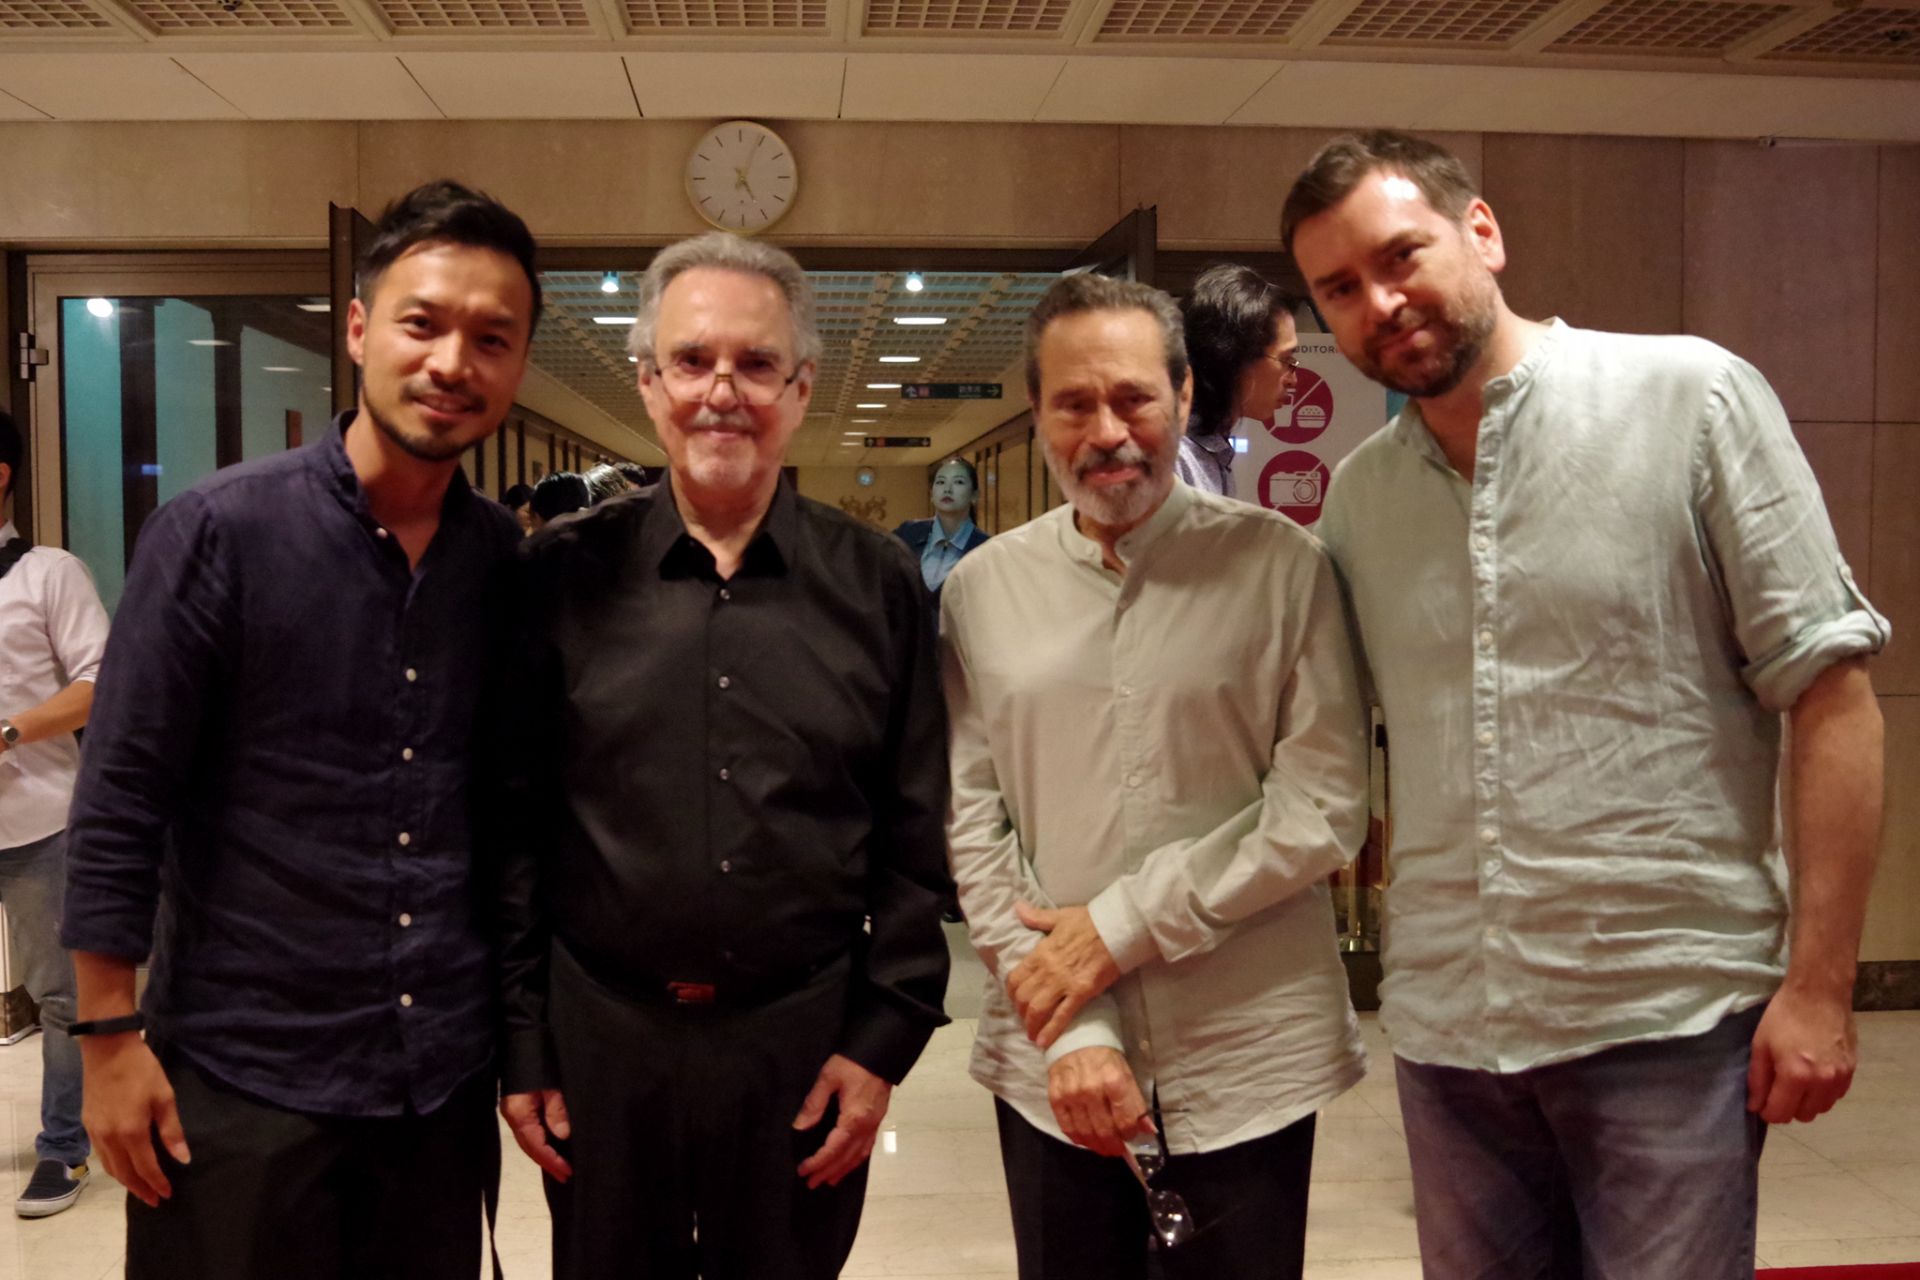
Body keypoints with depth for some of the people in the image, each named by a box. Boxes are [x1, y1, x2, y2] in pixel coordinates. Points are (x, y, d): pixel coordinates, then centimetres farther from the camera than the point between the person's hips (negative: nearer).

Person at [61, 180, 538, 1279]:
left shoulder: (511, 558, 1)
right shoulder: (218, 530, -11)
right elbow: (120, 800, -9)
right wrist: (111, 1040, -10)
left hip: (448, 1075, 4)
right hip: (242, 1075, -3)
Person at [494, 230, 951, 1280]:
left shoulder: (877, 584, -1)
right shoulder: (564, 575, -2)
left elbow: (914, 840, 1)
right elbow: (514, 827, 1)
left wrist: (882, 1039, -3)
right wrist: (519, 1043, 0)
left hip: (806, 1041, 0)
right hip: (601, 1036, 0)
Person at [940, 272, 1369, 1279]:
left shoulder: (1282, 565, -4)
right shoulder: (982, 590, 3)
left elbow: (1322, 808, -7)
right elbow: (970, 823, 0)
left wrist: (1120, 926, -10)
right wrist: (1069, 1032, -7)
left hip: (1247, 1065, -1)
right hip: (1051, 1068, 2)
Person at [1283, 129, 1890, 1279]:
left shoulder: (1691, 397, -5)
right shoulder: (1355, 495, 7)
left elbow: (1831, 691, -7)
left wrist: (1820, 984, -11)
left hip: (1667, 1016, -4)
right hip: (1445, 1024, 4)